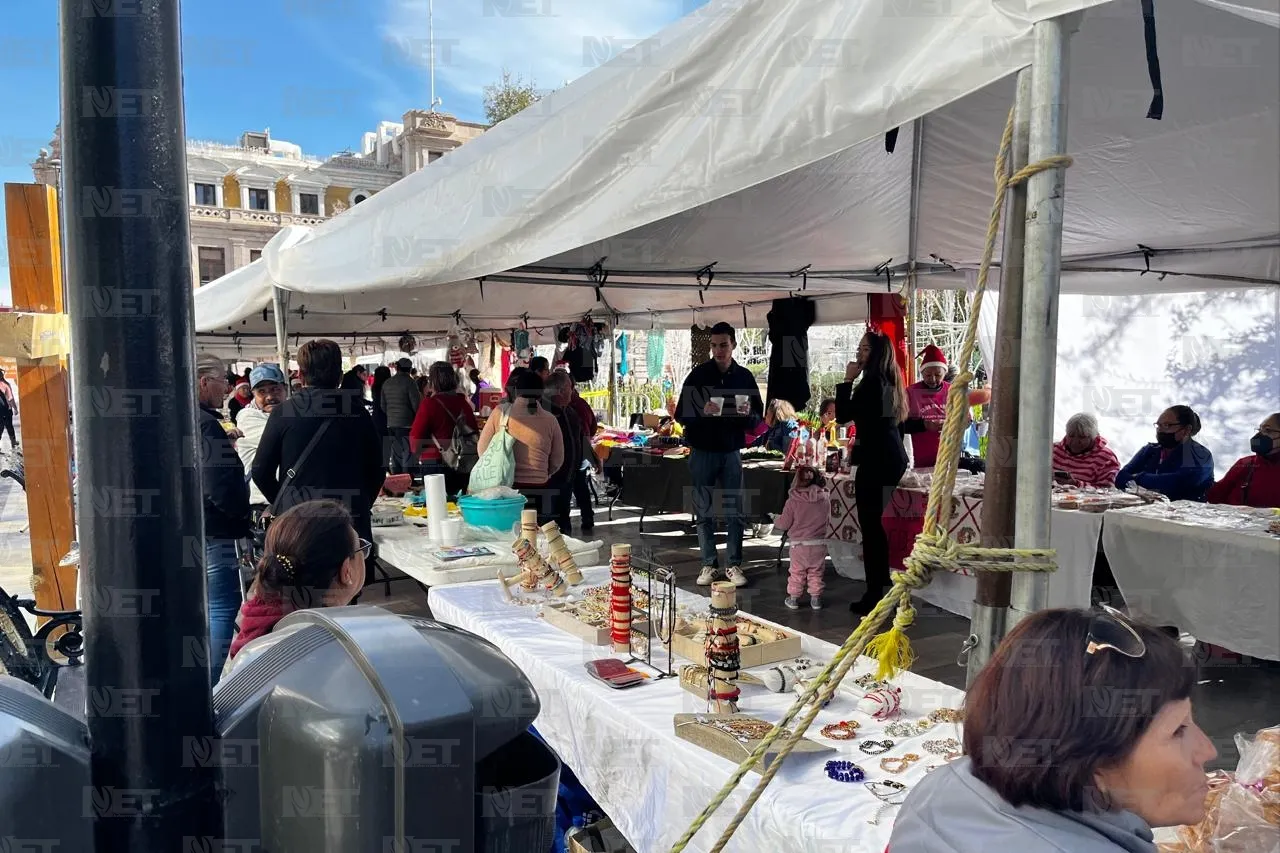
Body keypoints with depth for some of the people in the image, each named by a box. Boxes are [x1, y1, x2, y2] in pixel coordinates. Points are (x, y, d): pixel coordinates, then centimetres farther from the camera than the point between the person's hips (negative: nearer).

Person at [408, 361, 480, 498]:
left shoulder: (429, 403, -12)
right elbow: (474, 432, 9)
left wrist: (417, 452, 9)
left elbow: (415, 436, -10)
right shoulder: (463, 401, 1)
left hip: (434, 462, -5)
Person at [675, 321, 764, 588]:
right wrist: (701, 412, -22)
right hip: (702, 452, -1)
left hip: (731, 452, 1)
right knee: (704, 512, 4)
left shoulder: (745, 377, 4)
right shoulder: (698, 375, -1)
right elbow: (681, 414, -2)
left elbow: (758, 416, 8)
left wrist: (748, 414, -15)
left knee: (734, 512, 2)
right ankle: (708, 565, 13)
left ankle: (734, 565, 11)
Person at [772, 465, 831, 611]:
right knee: (816, 572, 15)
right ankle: (815, 598, 20)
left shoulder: (793, 501, -14)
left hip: (799, 545, -2)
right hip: (819, 544, 2)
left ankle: (793, 598, 19)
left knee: (797, 573, 12)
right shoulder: (825, 499, -5)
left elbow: (784, 524, -8)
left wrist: (776, 521, 13)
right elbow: (827, 519, 10)